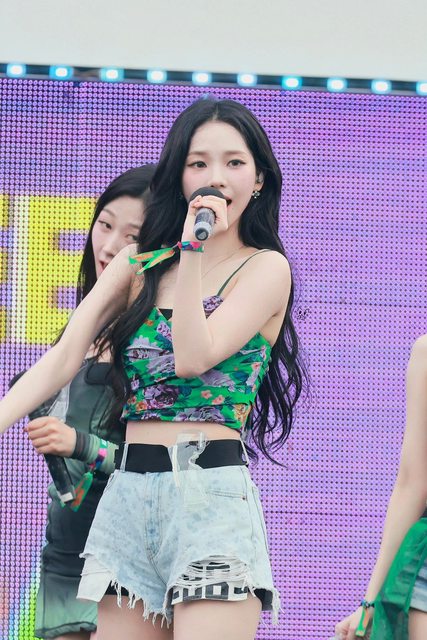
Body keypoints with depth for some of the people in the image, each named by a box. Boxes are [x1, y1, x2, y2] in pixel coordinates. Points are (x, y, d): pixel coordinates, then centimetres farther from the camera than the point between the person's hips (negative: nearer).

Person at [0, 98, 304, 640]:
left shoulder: (266, 268, 3)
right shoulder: (137, 265, 15)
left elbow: (194, 357, -11)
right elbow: (64, 357, 3)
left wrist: (193, 252, -11)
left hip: (210, 488, -4)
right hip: (128, 489, 4)